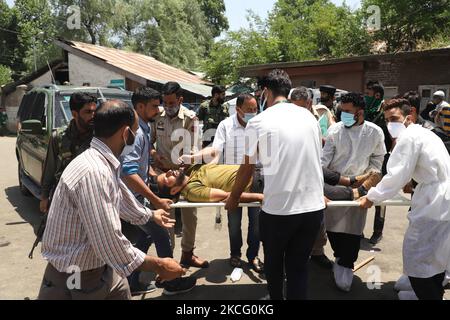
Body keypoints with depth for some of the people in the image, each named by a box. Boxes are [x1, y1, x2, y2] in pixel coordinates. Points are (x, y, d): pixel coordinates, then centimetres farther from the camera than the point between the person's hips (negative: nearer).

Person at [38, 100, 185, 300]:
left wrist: (151, 215, 36)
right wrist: (159, 266, -17)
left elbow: (121, 199, 20)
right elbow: (112, 244, -30)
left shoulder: (104, 164, 1)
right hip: (75, 283, -8)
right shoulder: (93, 172, -30)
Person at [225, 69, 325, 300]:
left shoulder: (258, 122, -5)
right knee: (299, 266, 14)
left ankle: (275, 297, 43)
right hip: (314, 206, 3)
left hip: (278, 208, -3)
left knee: (274, 262, 21)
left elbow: (248, 168, 1)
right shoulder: (309, 117, 7)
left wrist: (234, 197, 17)